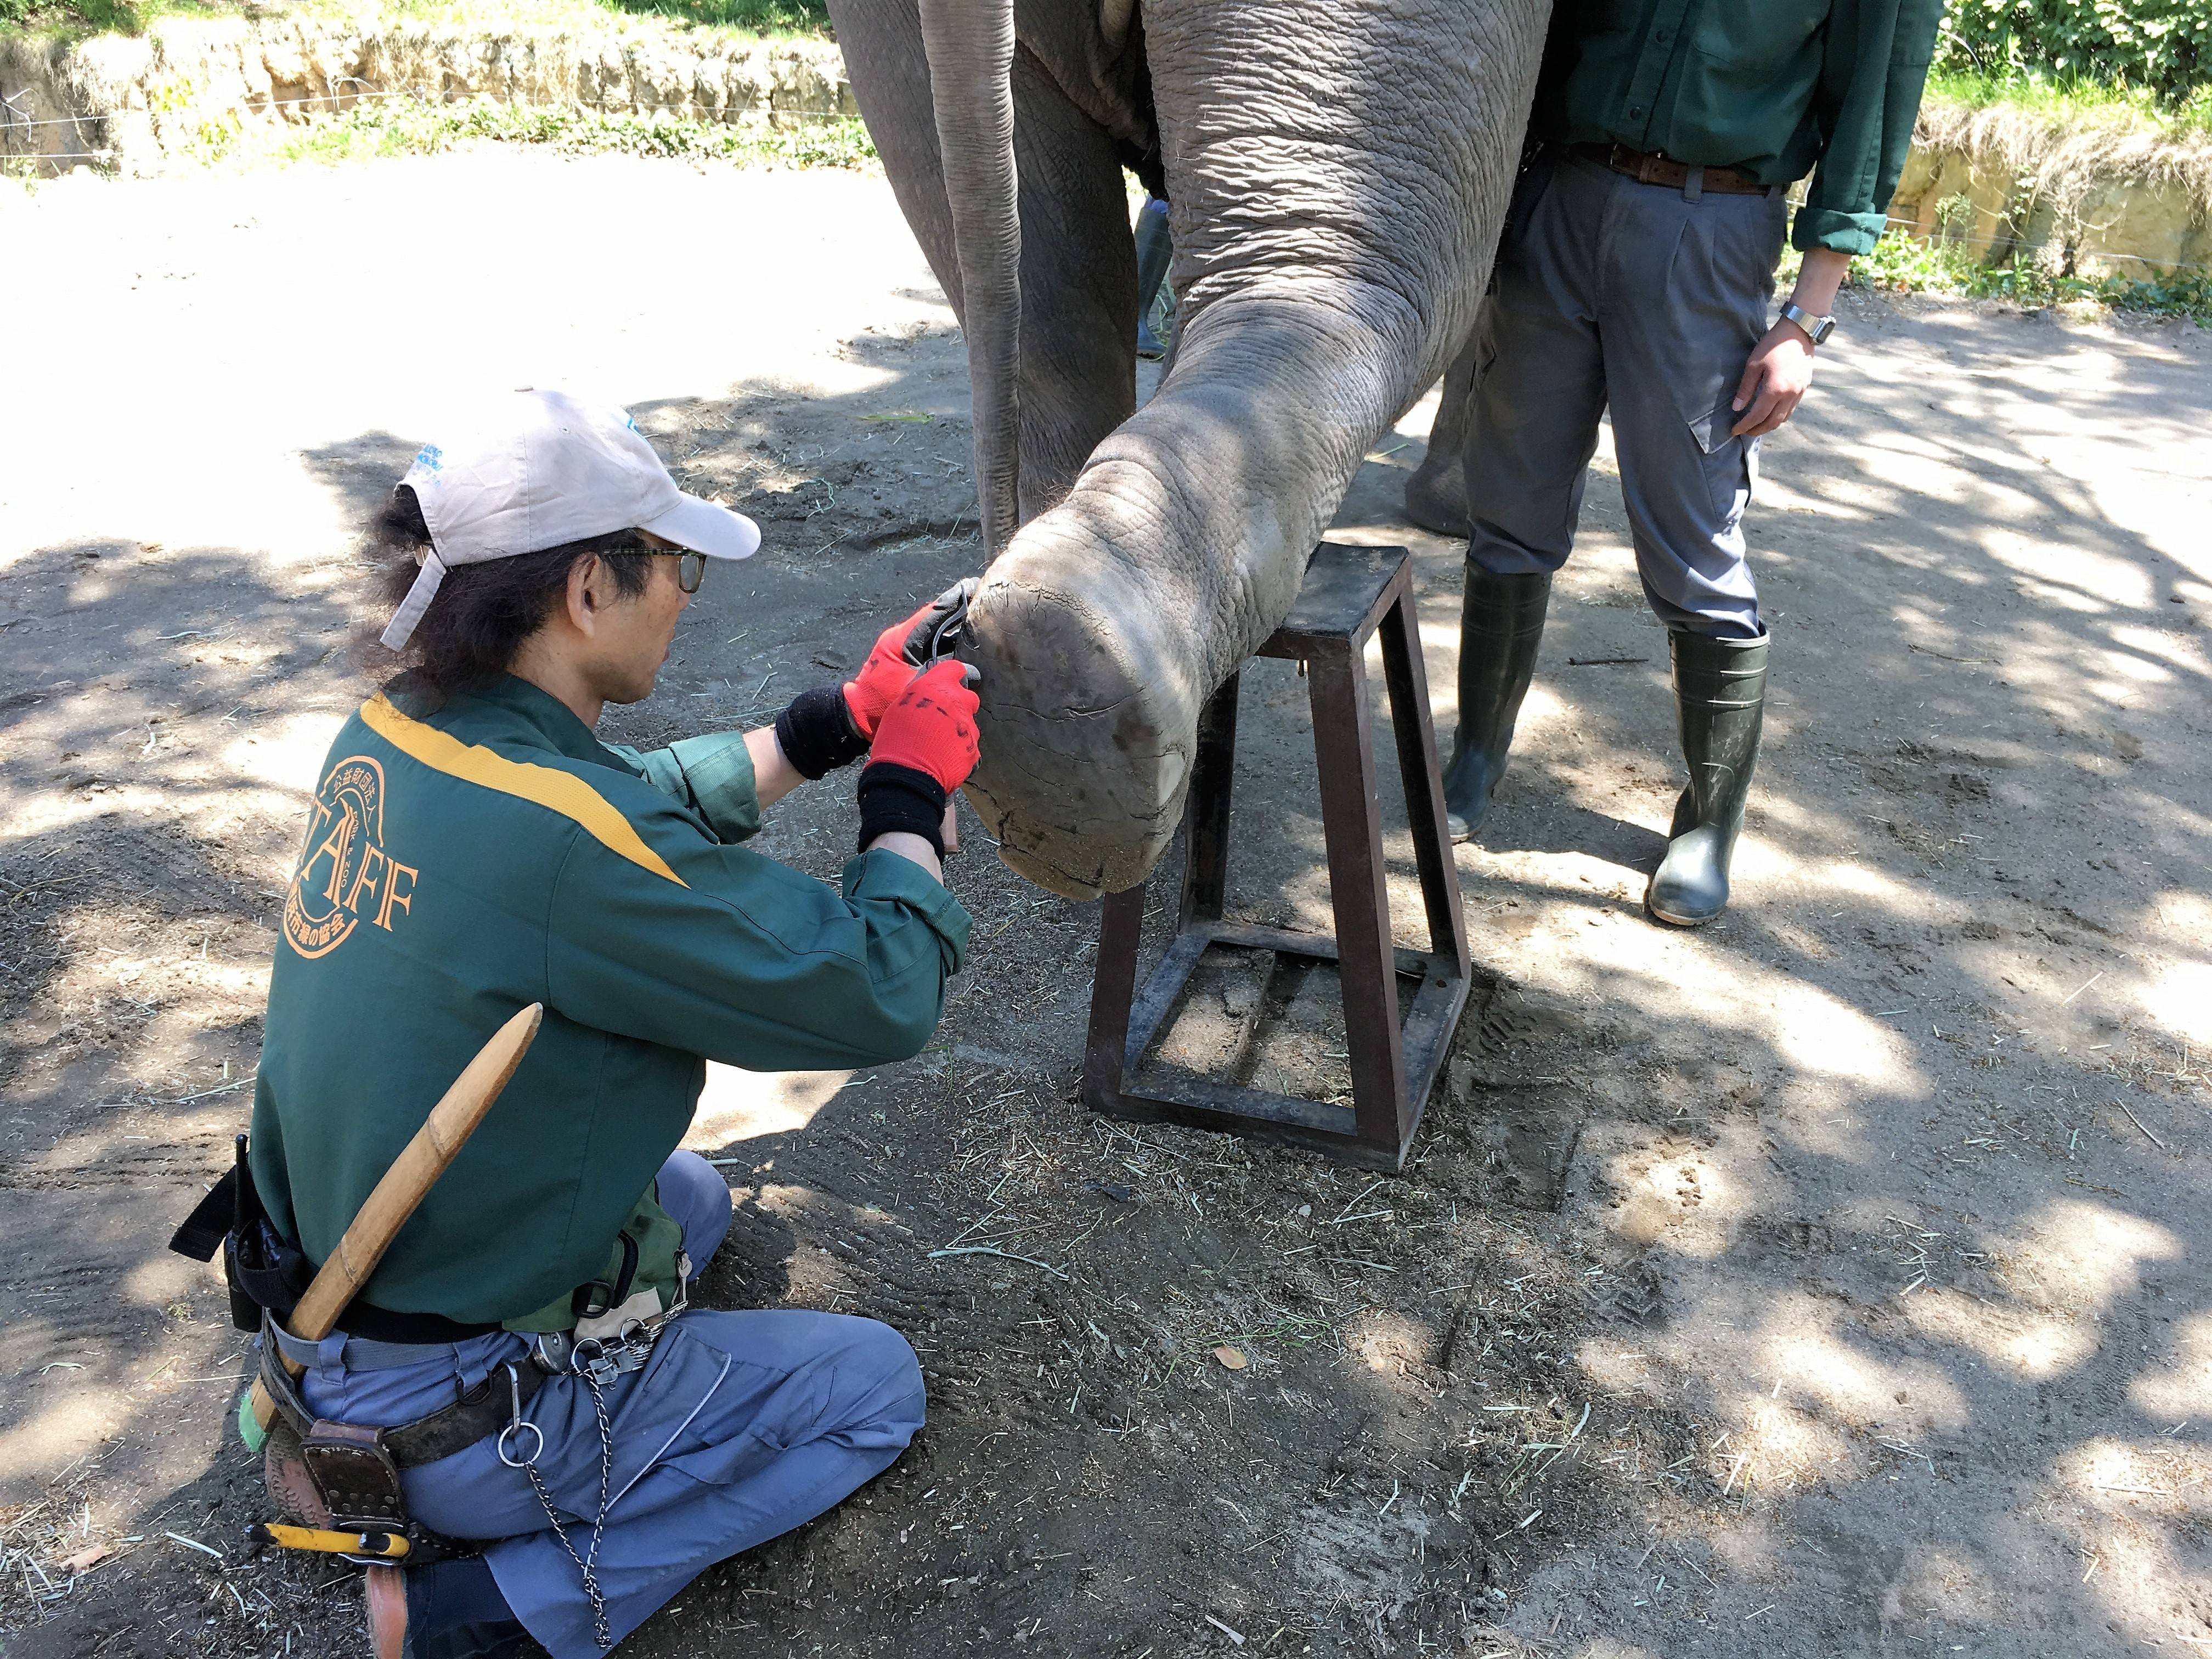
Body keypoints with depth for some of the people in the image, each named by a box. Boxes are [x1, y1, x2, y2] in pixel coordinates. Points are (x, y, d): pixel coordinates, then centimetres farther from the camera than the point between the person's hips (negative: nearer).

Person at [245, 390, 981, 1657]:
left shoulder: (389, 740, -7)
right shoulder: (558, 838, -32)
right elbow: (880, 997, -24)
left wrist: (846, 721, 4)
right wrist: (913, 789, -9)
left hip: (320, 1314, 8)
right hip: (452, 1419, -8)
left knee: (693, 1196, 30)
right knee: (876, 1385, 9)